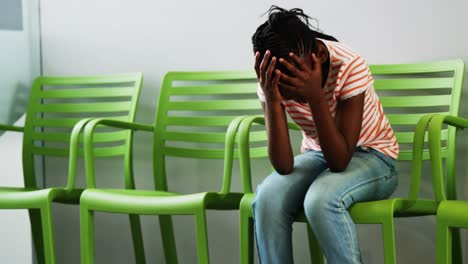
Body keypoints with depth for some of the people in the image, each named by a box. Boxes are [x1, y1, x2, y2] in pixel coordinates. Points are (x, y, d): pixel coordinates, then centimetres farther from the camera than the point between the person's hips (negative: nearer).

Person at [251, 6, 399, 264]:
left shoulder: (350, 67, -28)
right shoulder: (272, 81, -18)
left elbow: (339, 161, -29)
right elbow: (284, 167, -24)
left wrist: (315, 96, -40)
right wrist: (271, 99, -35)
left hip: (372, 156, -3)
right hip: (317, 156, 4)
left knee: (320, 199, -34)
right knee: (267, 198, -27)